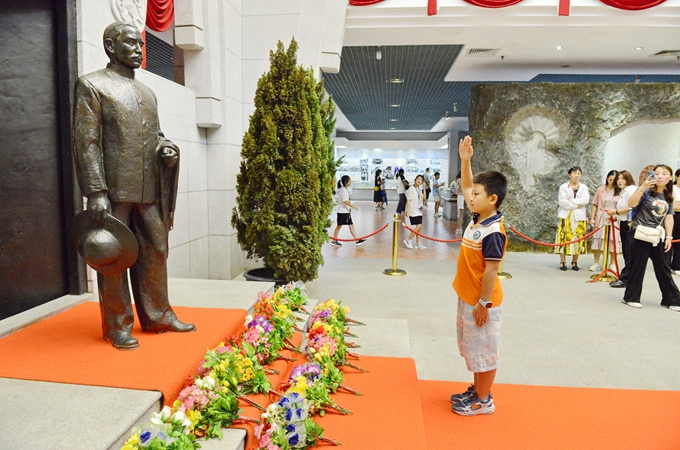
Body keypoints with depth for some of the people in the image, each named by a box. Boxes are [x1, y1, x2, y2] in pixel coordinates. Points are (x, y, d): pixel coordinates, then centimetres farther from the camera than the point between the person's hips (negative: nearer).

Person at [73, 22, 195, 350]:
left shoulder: (147, 93, 19)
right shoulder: (91, 85, -1)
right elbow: (86, 142, -8)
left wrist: (165, 147, 2)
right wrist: (96, 192, -16)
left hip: (150, 190, 6)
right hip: (114, 190, -6)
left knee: (156, 253, 11)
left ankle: (158, 316, 25)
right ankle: (118, 326, 16)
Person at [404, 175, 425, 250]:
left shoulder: (419, 189, 14)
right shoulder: (411, 189, -9)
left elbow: (423, 198, 7)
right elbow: (408, 200, -11)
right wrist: (407, 210, -16)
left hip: (419, 211, 8)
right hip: (413, 211, -8)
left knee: (419, 227, 7)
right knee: (419, 226, -15)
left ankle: (418, 243, 14)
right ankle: (408, 240, -3)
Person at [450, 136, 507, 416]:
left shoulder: (493, 232, -24)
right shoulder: (477, 219, 2)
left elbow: (491, 271, -23)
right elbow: (466, 187, 14)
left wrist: (483, 304, -19)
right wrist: (465, 160, 6)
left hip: (481, 302, -9)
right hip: (467, 298, 10)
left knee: (484, 351, 7)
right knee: (472, 349, 21)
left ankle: (483, 401, 23)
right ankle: (476, 391, 38)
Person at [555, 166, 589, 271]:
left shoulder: (584, 187, 11)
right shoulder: (563, 187, 3)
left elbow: (586, 199, -7)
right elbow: (562, 202, -10)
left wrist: (571, 201, -13)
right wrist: (576, 206, -10)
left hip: (579, 216, 3)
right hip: (566, 216, -2)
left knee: (578, 238, 1)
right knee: (565, 238, -6)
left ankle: (575, 262, 9)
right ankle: (562, 262, 0)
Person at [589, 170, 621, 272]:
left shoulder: (620, 192, 1)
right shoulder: (600, 190, 3)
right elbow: (595, 205, 6)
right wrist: (592, 218, 2)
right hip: (601, 219, 1)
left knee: (614, 241, 4)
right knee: (598, 240, 3)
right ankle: (596, 263, 13)